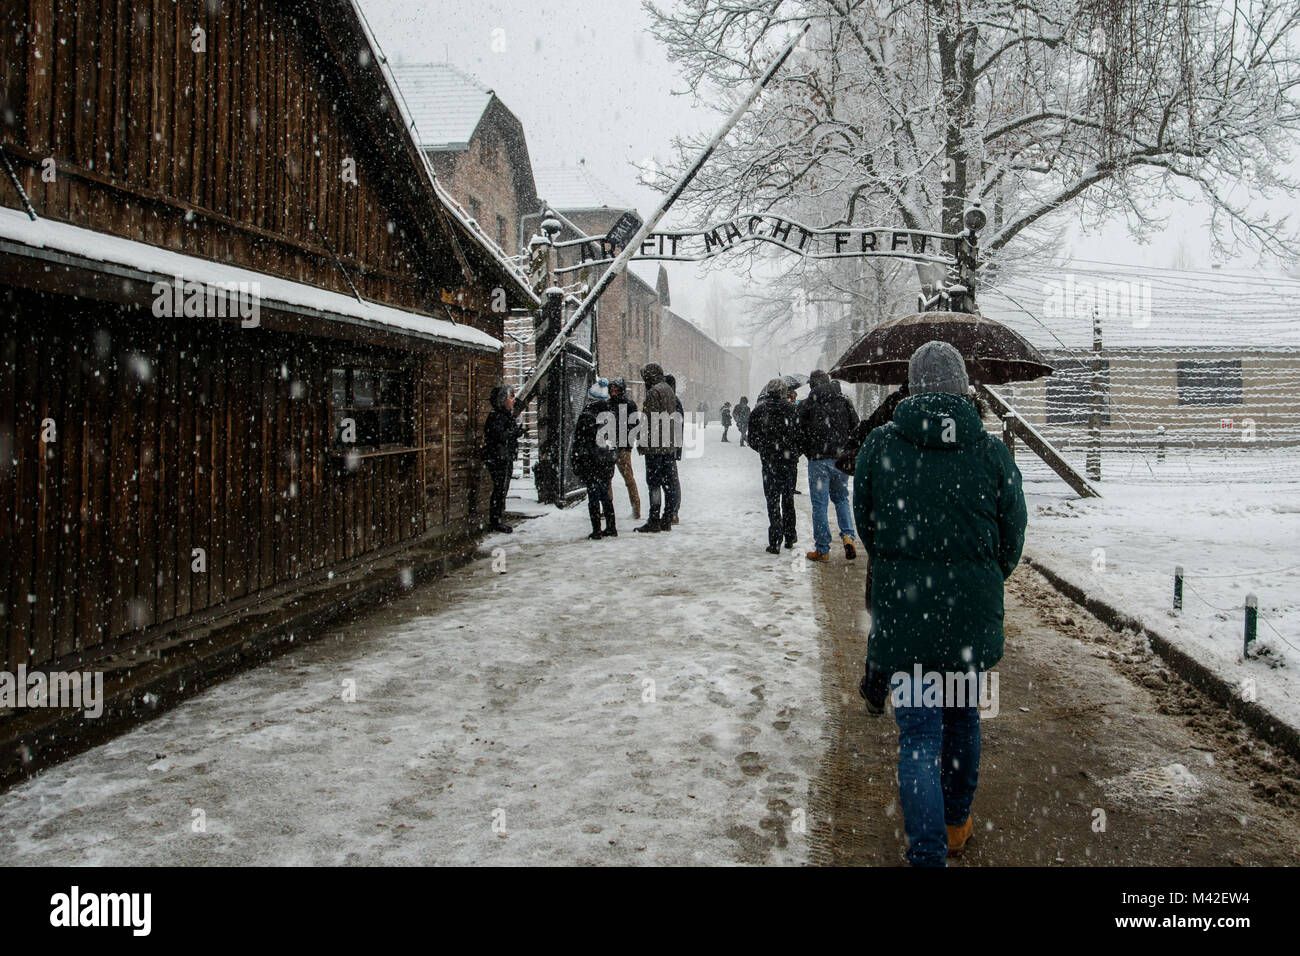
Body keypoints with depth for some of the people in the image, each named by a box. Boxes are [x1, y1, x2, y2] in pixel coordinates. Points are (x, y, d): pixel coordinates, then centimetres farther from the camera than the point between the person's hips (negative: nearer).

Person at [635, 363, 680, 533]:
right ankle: (667, 520, 13)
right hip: (670, 446, 9)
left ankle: (653, 521, -7)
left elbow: (648, 421, -16)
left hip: (655, 447, -9)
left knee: (654, 483, -6)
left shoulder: (653, 392, -11)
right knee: (667, 483, 10)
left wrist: (642, 444, -11)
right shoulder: (670, 390, 16)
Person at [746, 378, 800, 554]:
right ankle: (789, 537, 23)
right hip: (790, 461, 2)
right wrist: (795, 454, 14)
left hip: (770, 462, -2)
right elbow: (800, 435, -2)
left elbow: (752, 440, 0)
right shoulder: (791, 409, -3)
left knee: (773, 501, 2)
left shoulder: (758, 411, -4)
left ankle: (775, 542, -4)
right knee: (788, 500, 16)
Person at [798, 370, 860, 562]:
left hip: (818, 460, -3)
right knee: (841, 498, 19)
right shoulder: (844, 402, 4)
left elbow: (800, 433, -3)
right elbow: (856, 429, 5)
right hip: (841, 460, 3)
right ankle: (847, 535, -2)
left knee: (819, 504, 3)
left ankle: (822, 549, 6)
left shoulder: (806, 405, -4)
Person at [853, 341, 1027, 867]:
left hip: (903, 610, -2)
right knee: (963, 716, 21)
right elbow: (1011, 541, 3)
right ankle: (956, 824, 40)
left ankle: (928, 852, -2)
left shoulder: (879, 445, -6)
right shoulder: (992, 452, -5)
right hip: (973, 610, 2)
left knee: (918, 734, 3)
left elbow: (866, 530, 4)